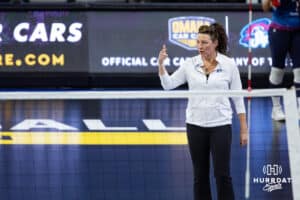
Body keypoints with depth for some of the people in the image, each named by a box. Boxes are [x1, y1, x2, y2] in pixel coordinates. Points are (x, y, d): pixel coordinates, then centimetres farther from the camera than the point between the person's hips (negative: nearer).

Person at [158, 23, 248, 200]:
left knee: (223, 175, -4)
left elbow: (238, 97, 0)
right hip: (195, 125, 2)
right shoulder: (190, 64, 1)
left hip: (221, 125, -2)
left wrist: (244, 129, -1)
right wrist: (161, 64, -16)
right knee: (200, 175, 7)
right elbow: (168, 84, 0)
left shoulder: (229, 64, -4)